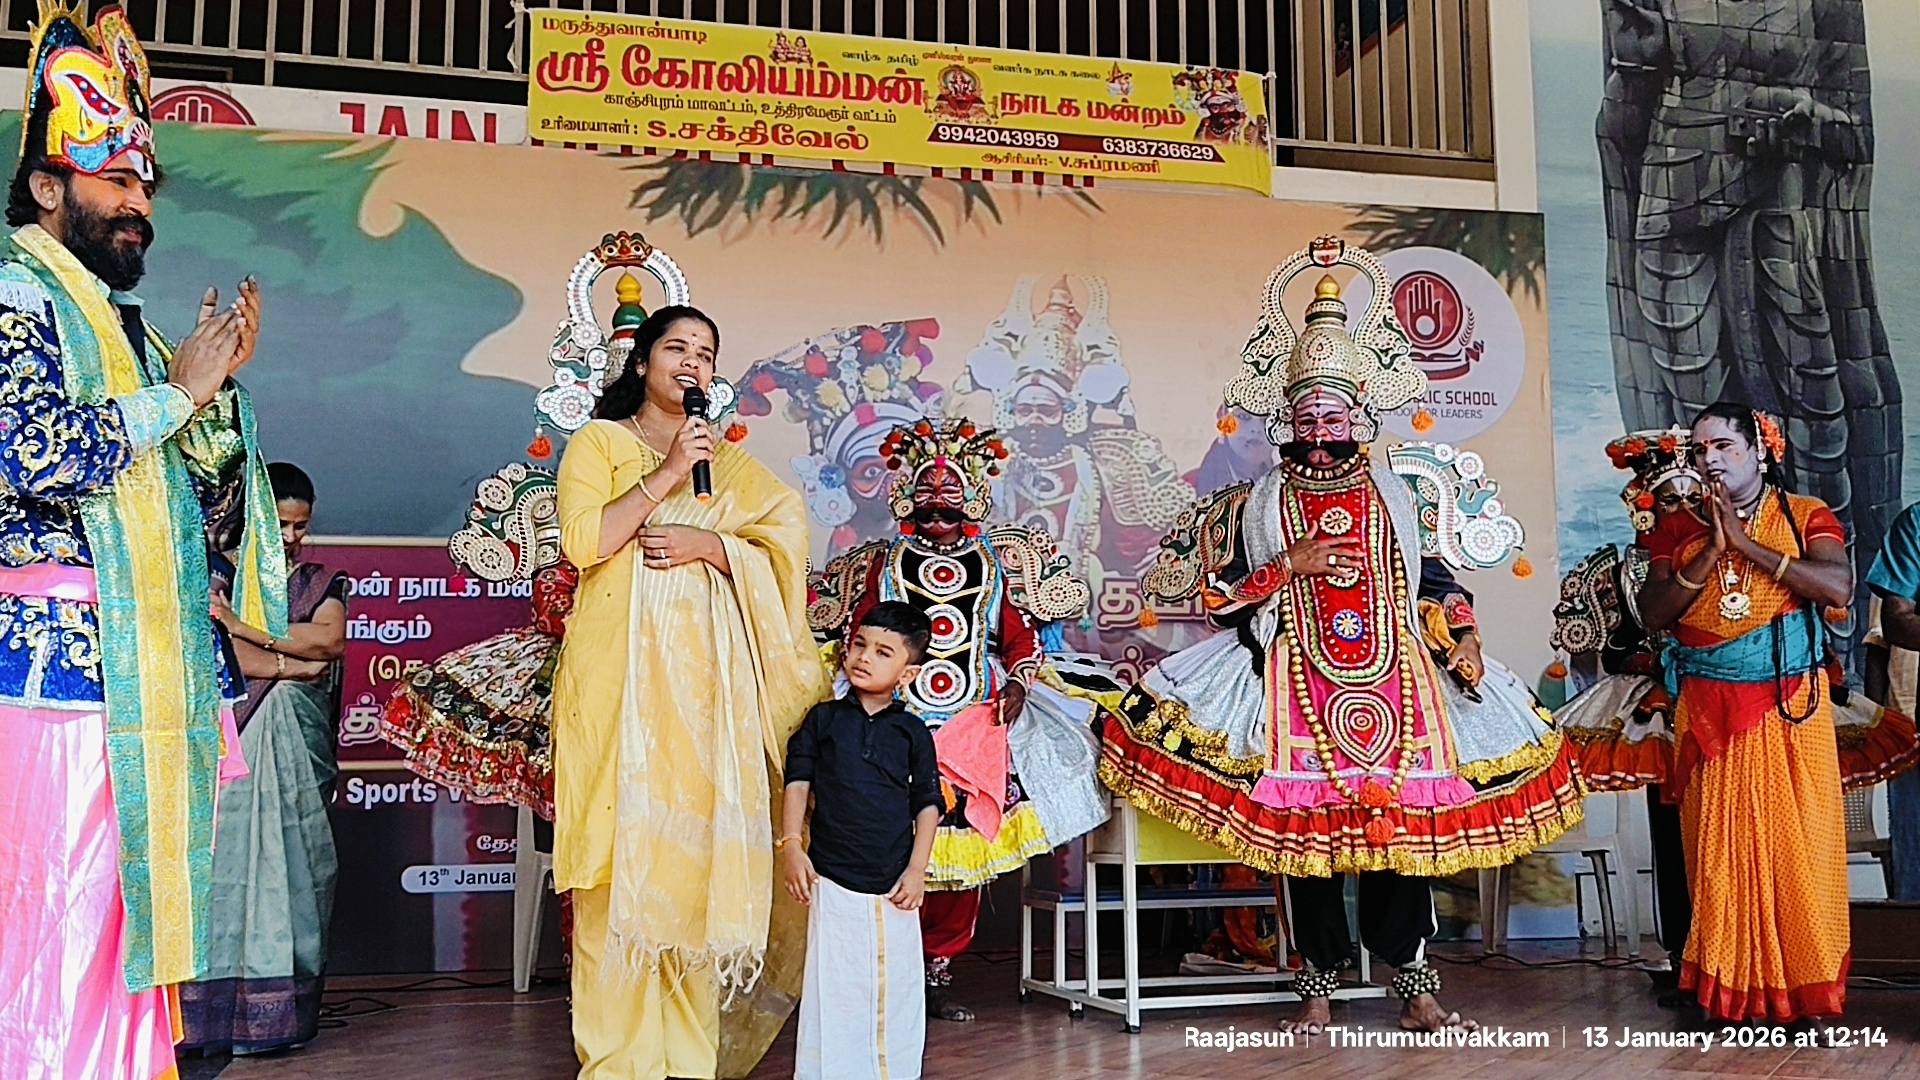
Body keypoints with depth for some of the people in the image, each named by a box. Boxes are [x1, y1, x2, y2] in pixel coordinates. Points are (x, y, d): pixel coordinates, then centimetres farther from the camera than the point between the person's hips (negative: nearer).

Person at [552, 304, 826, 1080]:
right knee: (622, 847, -6)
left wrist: (706, 544, -7)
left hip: (704, 675, 3)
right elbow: (582, 541, -6)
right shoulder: (598, 441, 10)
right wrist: (666, 476, -9)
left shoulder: (729, 460, 19)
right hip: (621, 668, -3)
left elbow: (781, 555, 8)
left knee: (698, 847, 0)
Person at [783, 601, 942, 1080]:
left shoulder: (913, 732, 4)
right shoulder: (823, 719, 5)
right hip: (833, 881, -1)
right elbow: (798, 780, 5)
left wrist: (917, 868, -2)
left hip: (894, 886, 1)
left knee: (895, 987, 7)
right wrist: (790, 844, -5)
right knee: (833, 988, 1)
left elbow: (927, 803, 5)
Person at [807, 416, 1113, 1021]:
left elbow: (1021, 634, 11)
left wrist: (1017, 681, -5)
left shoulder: (995, 561, 13)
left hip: (976, 728, 1)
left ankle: (936, 974, 12)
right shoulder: (882, 562, 12)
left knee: (966, 851, 1)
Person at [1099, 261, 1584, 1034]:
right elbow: (1219, 590, 3)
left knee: (1402, 818, -3)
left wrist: (1460, 640, -1)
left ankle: (1415, 985, 6)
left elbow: (1434, 580, 14)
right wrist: (1289, 565, -7)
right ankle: (1319, 984, 10)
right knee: (1305, 825, -3)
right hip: (1295, 684, -1)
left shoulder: (1394, 496, 13)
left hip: (1395, 678, 1)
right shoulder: (1258, 502, 8)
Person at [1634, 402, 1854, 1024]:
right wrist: (1711, 552, -11)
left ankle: (1804, 992, 8)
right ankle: (1728, 990, 8)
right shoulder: (1679, 529, 10)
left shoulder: (1807, 517, 5)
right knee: (1719, 847, 1)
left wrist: (1746, 543, -13)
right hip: (1708, 711, 1)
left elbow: (1838, 587, -13)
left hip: (1790, 709, -1)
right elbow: (1652, 614, -2)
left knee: (1796, 841, -2)